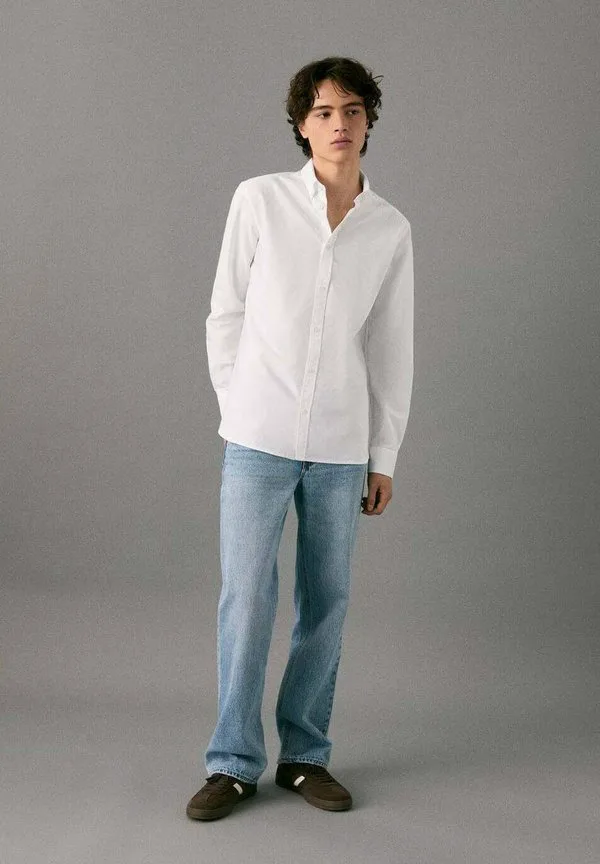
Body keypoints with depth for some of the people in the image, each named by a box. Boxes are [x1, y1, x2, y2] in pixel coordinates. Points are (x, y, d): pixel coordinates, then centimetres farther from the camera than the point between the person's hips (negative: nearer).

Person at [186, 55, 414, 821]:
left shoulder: (391, 229, 4)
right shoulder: (259, 199, -2)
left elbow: (392, 347, 8)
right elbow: (226, 314, 3)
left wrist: (385, 456, 8)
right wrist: (236, 411, 3)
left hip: (340, 447, 2)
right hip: (259, 437, -2)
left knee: (326, 601, 8)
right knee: (246, 599, -1)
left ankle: (304, 754, 23)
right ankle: (233, 762, 14)